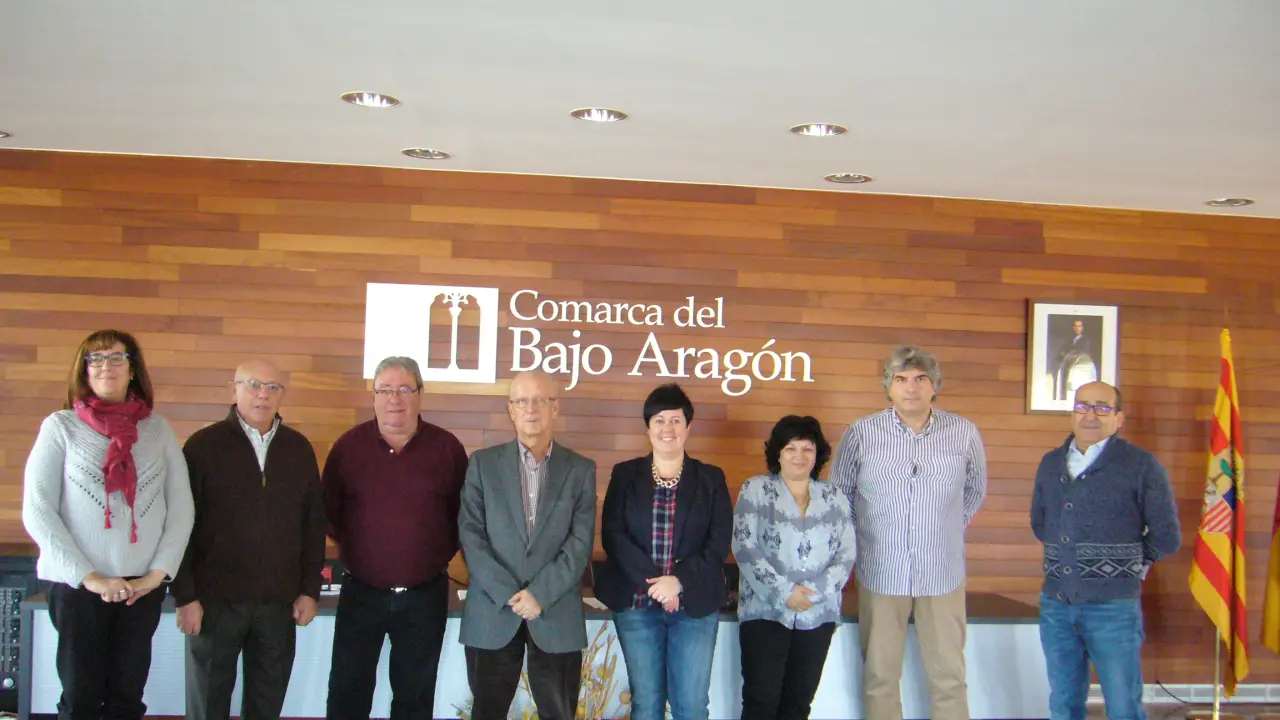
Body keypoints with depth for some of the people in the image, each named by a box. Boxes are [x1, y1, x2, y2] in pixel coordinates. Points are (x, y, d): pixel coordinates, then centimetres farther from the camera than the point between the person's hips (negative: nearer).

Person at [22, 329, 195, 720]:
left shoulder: (158, 429, 6)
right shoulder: (62, 426, 0)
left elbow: (182, 508, 6)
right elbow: (37, 511, -5)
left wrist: (158, 573, -5)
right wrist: (88, 577, -11)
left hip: (143, 588, 2)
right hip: (77, 586, -2)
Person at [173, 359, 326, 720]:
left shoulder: (300, 449, 6)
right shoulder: (203, 446, -4)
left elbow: (314, 524, 8)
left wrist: (310, 590, 4)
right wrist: (185, 595, -8)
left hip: (279, 602, 3)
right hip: (215, 599, -3)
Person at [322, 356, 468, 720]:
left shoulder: (447, 447, -3)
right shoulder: (349, 445, -1)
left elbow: (463, 513, 6)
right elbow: (329, 509, 9)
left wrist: (441, 553, 1)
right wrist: (351, 546, 7)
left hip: (425, 597, 0)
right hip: (360, 593, 0)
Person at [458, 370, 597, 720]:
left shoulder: (581, 469, 5)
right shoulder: (483, 463, 6)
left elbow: (581, 542, -3)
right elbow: (470, 534, -2)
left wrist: (540, 594, -13)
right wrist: (508, 594, -12)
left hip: (557, 615, 0)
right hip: (492, 612, 0)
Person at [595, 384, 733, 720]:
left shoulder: (711, 478, 5)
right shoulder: (625, 474, 6)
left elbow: (719, 542, -2)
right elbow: (612, 535, -4)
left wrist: (679, 580, -16)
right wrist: (653, 582, -15)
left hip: (695, 604, 0)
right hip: (636, 603, 0)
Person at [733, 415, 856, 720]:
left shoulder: (834, 497, 10)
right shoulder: (755, 490, 1)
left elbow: (847, 552, 5)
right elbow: (744, 547, -7)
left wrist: (815, 592, -10)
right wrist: (784, 592, -13)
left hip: (818, 615, 3)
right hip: (765, 611, -3)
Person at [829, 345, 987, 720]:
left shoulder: (964, 433, -1)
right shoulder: (861, 433, -4)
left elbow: (975, 490, 16)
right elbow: (840, 493, 9)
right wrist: (863, 536, 7)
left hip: (943, 572, 1)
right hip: (882, 572, -1)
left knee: (949, 675, 5)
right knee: (879, 676, 7)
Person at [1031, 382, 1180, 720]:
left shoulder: (1141, 465, -4)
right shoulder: (1051, 463, 11)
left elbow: (1167, 537, -1)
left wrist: (1128, 562, 9)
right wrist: (1068, 554, 13)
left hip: (1114, 606, -4)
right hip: (1056, 603, 5)